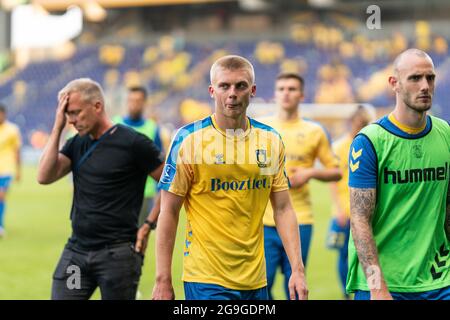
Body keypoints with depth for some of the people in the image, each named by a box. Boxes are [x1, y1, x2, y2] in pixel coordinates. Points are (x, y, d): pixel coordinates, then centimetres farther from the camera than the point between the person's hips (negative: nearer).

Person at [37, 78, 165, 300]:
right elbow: (44, 177, -3)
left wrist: (148, 225, -8)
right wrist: (58, 127, -3)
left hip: (117, 254, -5)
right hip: (76, 250, 5)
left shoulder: (132, 143, -8)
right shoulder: (76, 144, 10)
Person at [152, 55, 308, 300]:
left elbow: (283, 209, 10)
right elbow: (169, 212, -5)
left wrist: (297, 269, 1)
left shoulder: (271, 140, 6)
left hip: (255, 280, 5)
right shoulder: (189, 140, -6)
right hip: (206, 280, -4)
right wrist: (163, 280, -8)